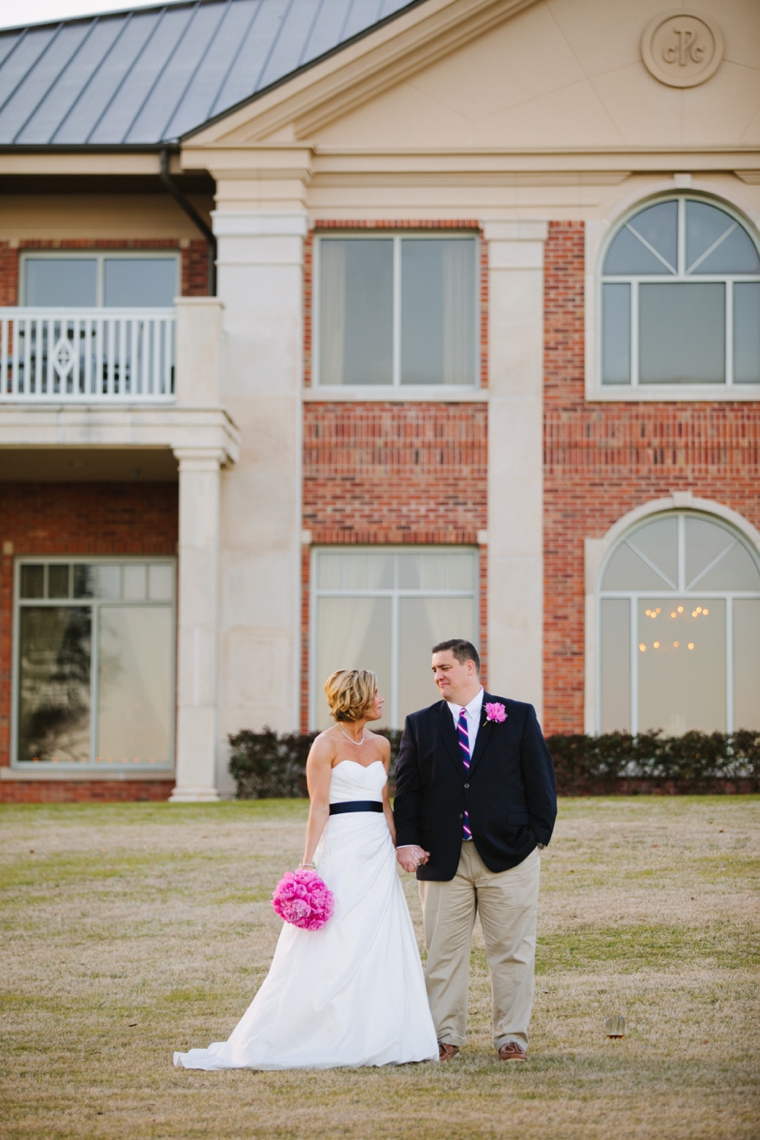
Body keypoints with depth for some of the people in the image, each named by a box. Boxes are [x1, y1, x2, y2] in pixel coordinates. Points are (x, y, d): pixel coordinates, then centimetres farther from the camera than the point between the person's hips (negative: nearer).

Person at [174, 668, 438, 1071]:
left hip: (378, 855, 6)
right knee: (326, 951, -6)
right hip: (340, 851, -6)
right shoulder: (327, 745, -5)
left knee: (382, 948, 3)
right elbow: (319, 807, -11)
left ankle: (375, 1038, 9)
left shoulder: (380, 745, 14)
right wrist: (309, 862, -18)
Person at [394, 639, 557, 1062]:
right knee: (444, 951, 3)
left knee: (512, 951, 2)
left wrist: (538, 835, -1)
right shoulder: (420, 724, 9)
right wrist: (407, 842, -5)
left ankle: (512, 1036, 11)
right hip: (443, 859, 1)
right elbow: (407, 788, 7)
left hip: (508, 854, -1)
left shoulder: (518, 716, 5)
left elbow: (541, 779, 5)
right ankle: (447, 1035, 12)